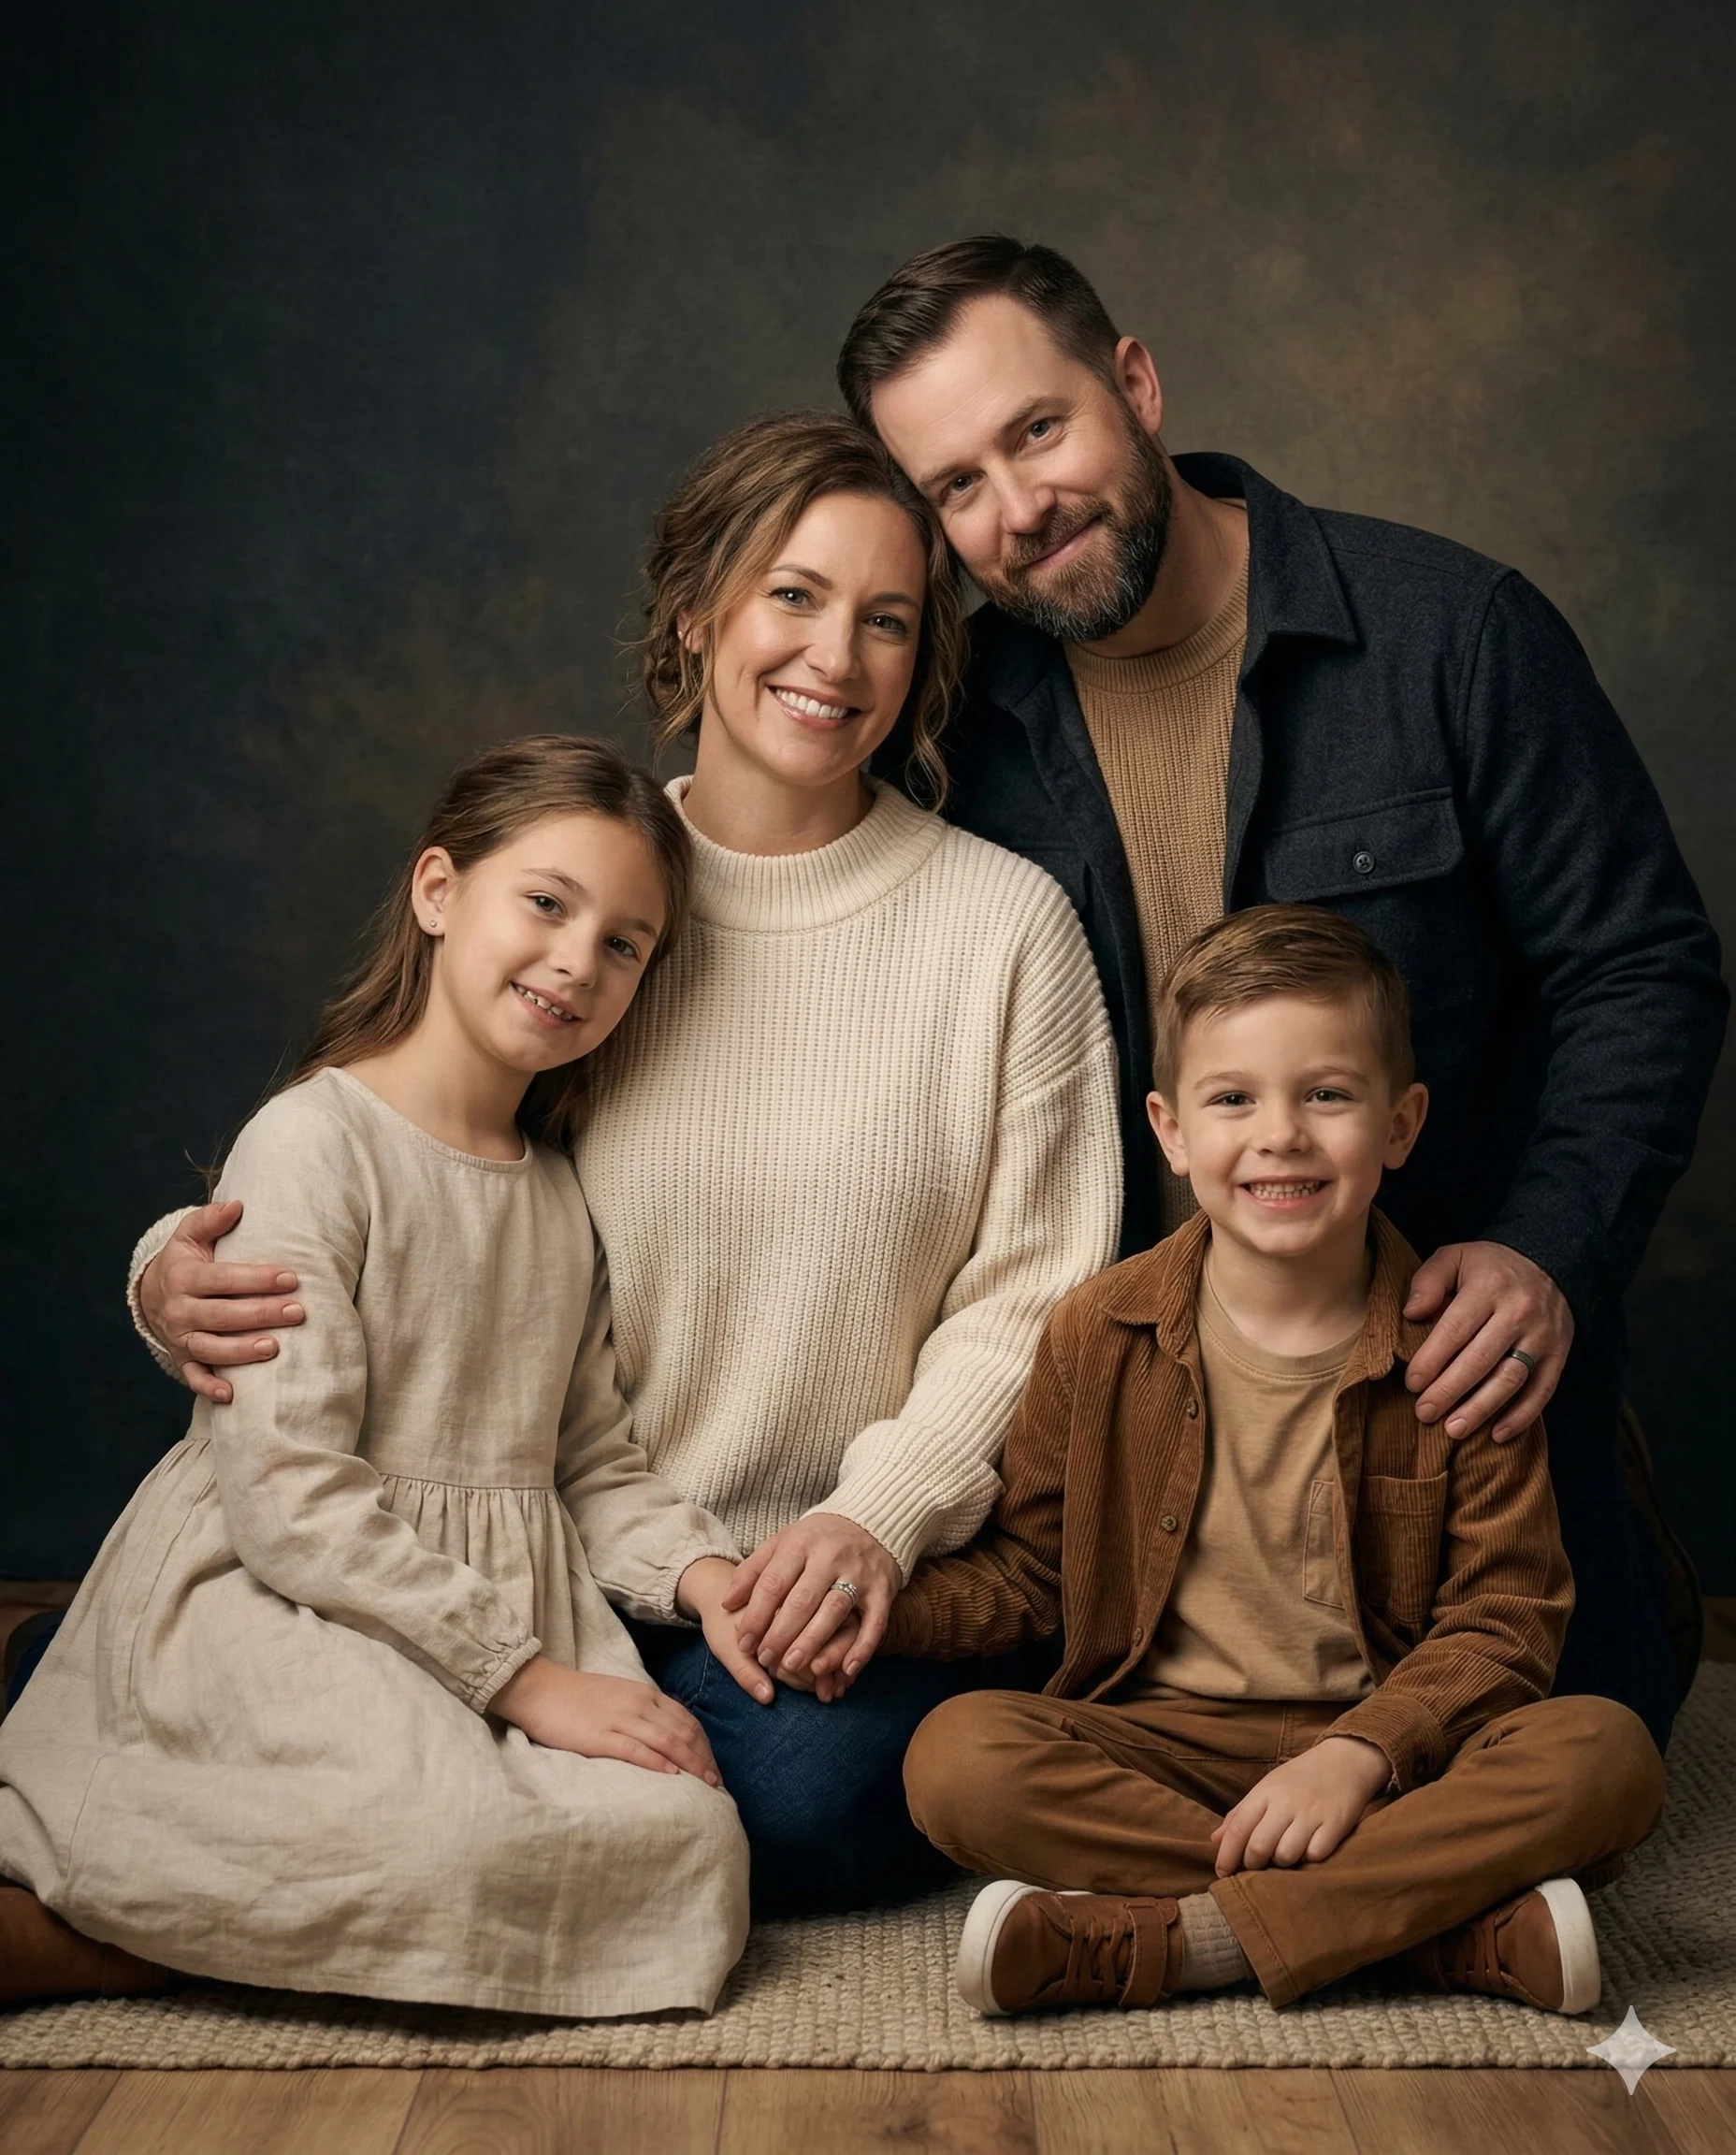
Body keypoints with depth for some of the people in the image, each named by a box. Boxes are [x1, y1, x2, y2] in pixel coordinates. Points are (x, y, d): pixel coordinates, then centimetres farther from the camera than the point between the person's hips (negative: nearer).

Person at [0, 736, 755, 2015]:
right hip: (277, 1609, -7)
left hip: (517, 1619, 8)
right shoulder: (313, 1144, -9)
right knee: (454, 1841, -34)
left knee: (690, 1857, -18)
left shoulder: (562, 1189, 16)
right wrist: (520, 1673, -17)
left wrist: (698, 1570, -5)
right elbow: (288, 1493, -16)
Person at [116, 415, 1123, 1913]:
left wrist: (880, 1517, -18)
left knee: (802, 1795, -30)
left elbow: (1031, 1295, -3)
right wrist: (188, 1281, -14)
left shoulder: (1004, 920, 0)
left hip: (863, 1570, -1)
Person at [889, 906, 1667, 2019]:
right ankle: (1456, 1929, -26)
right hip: (1155, 1744, 1)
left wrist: (1361, 1753, -18)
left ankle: (1157, 1940, -27)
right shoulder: (1101, 1336, 1)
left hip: (1388, 1742, 0)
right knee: (957, 1755, -28)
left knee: (1606, 1752, -27)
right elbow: (1027, 1570, 8)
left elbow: (1503, 1615, -2)